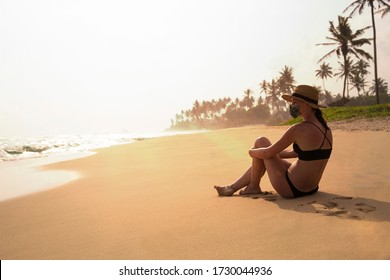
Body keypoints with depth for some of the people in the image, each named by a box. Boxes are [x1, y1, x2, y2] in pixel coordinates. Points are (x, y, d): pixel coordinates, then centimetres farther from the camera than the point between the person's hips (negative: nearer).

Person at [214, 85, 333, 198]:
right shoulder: (326, 129, 4)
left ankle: (253, 186, 19)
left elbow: (267, 153, -16)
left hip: (292, 190, -9)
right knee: (264, 157, 24)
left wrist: (252, 151, 5)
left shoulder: (299, 129, -22)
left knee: (261, 141, 2)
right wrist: (275, 152, 23)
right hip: (311, 189, 9)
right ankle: (232, 188, 32)